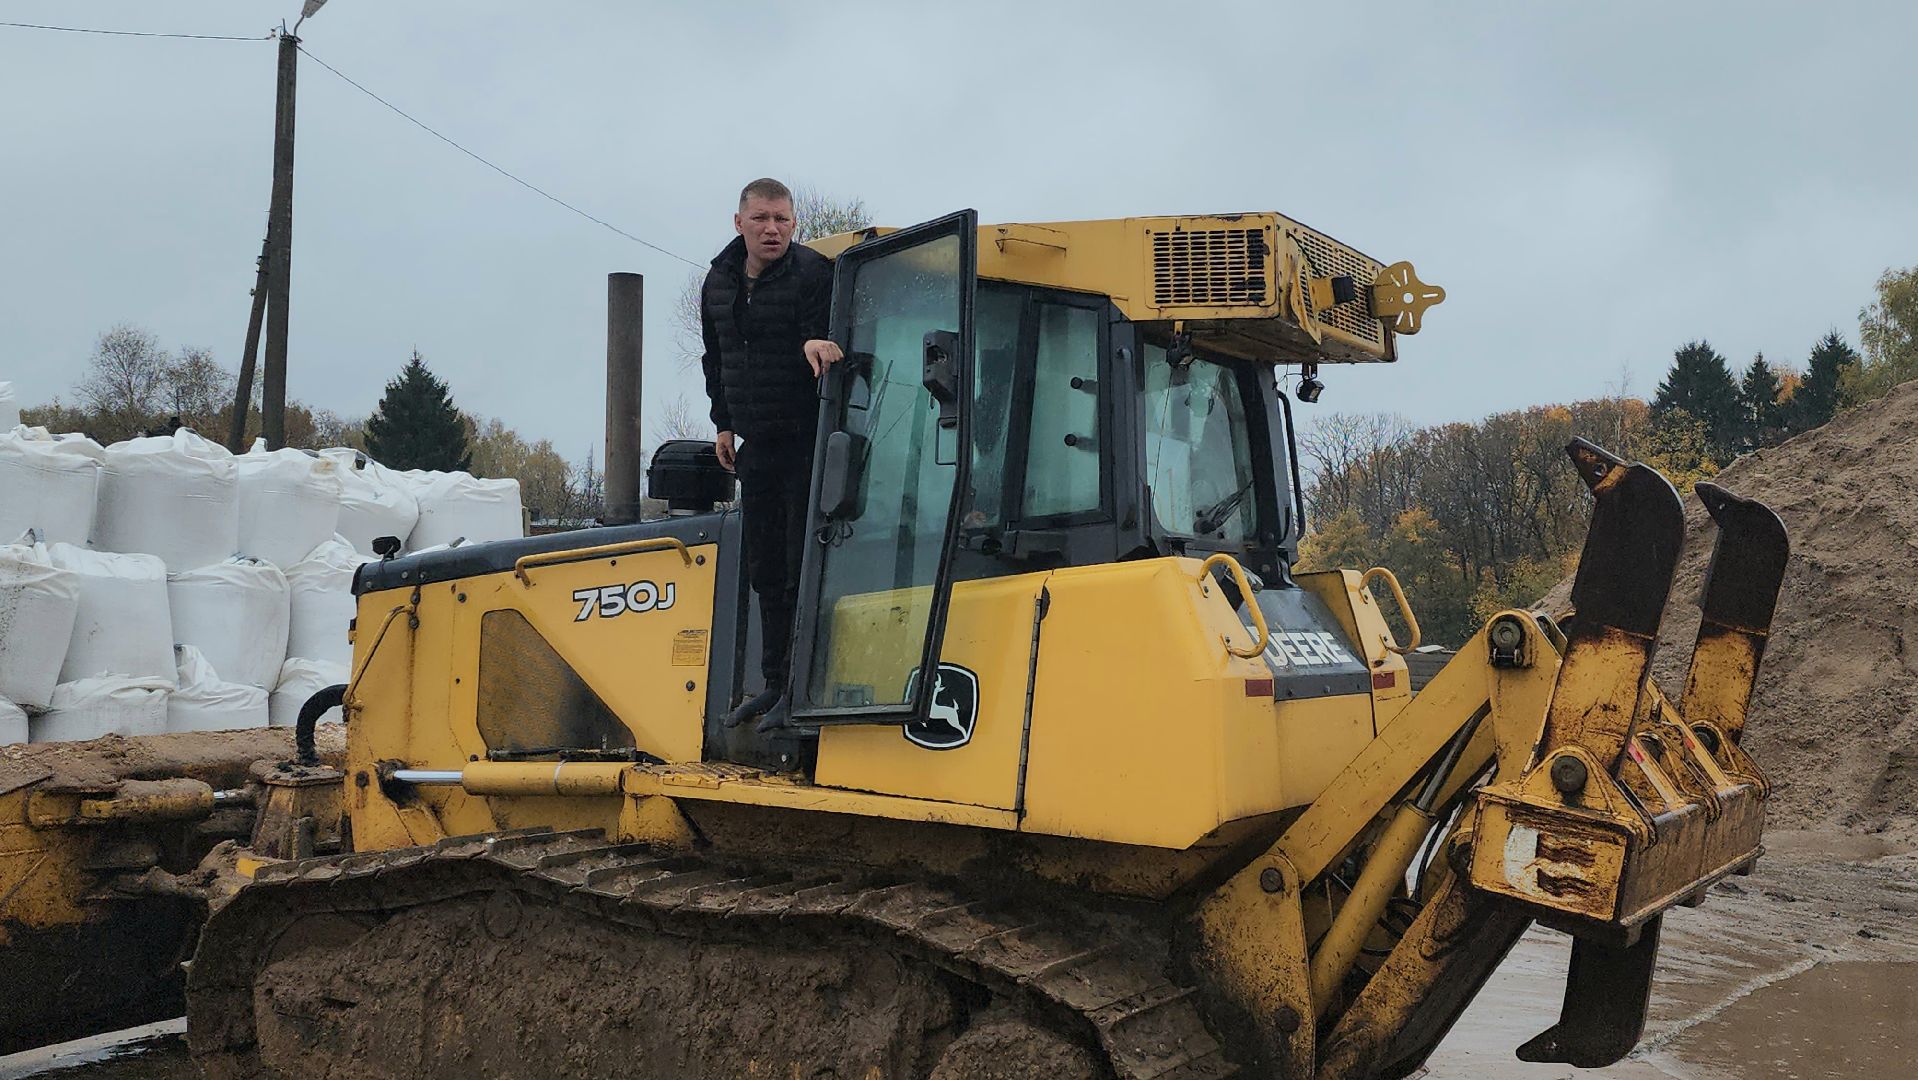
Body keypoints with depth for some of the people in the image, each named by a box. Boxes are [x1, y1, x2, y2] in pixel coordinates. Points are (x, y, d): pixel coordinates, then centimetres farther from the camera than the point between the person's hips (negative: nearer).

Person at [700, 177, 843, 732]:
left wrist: (814, 342, -42)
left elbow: (827, 338, -20)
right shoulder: (719, 281, 11)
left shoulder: (813, 273, -9)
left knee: (804, 567, -5)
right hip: (757, 445, 7)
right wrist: (723, 422, 20)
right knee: (765, 570, 12)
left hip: (810, 441, -7)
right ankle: (776, 682, 22)